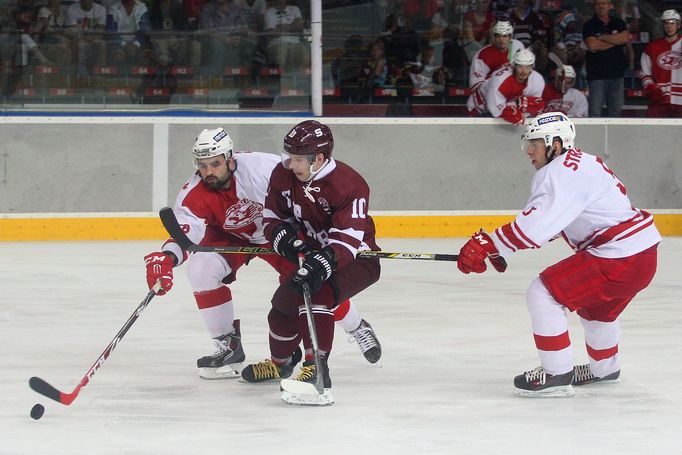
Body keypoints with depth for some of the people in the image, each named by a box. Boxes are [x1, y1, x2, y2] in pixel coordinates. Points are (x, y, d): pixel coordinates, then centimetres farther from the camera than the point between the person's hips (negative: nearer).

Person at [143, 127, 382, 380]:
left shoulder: (264, 167, -35)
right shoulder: (194, 195, -28)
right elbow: (183, 231, -39)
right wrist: (167, 257, -60)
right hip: (230, 238, 2)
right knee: (200, 268, -23)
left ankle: (357, 328, 21)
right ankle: (229, 346, -7)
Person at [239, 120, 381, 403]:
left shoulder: (349, 186, -30)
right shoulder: (283, 175, -10)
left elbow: (346, 242, -36)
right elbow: (273, 217, 3)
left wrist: (320, 267, -51)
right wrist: (286, 239, -20)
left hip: (358, 258, -8)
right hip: (313, 254, 8)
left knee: (316, 293, -31)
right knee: (284, 302, 9)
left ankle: (317, 367, -30)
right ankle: (280, 362, 37)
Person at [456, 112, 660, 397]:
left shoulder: (561, 172, -15)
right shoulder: (581, 163, 17)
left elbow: (537, 224, -29)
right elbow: (548, 222, 19)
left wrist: (489, 245, -31)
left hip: (620, 260, -11)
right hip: (642, 254, 11)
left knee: (543, 293, -10)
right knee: (594, 304, 34)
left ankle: (557, 375, -6)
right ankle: (604, 367, 54)